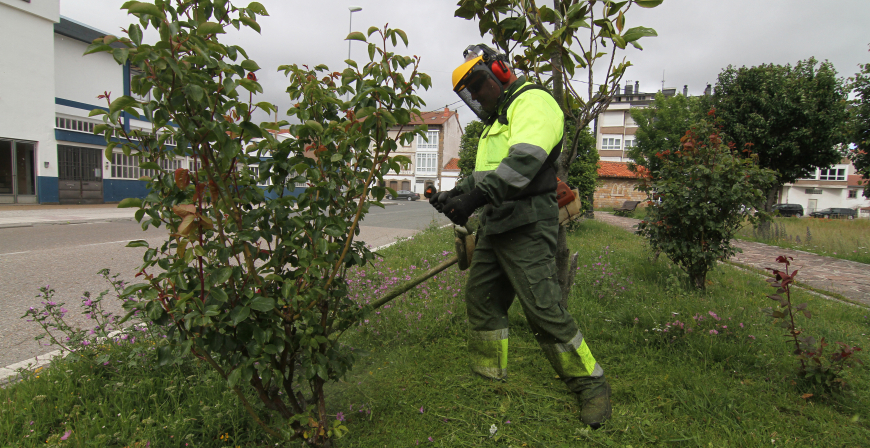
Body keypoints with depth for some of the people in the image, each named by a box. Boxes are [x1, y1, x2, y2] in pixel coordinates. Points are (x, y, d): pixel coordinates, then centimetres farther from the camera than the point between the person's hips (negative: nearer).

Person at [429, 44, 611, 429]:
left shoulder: (532, 102, -8)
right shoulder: (495, 120, 25)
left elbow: (524, 161, -26)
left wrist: (475, 196, -35)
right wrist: (453, 195, 10)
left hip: (526, 227, -10)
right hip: (496, 225, 10)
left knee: (543, 311, -10)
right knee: (480, 298, 12)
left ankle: (591, 385, 8)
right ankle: (488, 378, 27)